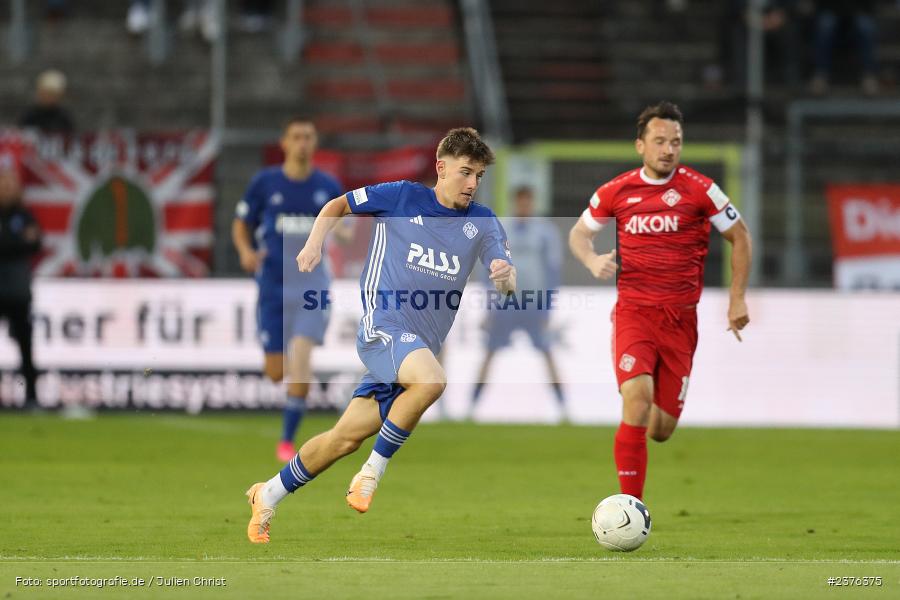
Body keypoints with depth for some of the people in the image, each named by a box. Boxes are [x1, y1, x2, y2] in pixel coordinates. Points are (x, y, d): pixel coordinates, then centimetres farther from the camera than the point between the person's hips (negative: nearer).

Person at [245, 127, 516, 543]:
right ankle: (373, 472, -18)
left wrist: (505, 277, -26)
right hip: (383, 327, -4)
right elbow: (338, 206, 12)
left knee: (346, 437, 4)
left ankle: (268, 496, 24)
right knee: (430, 380, -35)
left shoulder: (482, 223, 6)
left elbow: (507, 285, -2)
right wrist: (314, 244, -5)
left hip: (422, 347, 4)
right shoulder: (402, 197, -2)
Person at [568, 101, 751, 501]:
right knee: (637, 400, -23)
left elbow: (739, 236, 9)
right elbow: (578, 233, 17)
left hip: (680, 318, 1)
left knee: (661, 430, 1)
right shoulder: (616, 191, 2)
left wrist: (737, 299, 5)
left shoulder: (698, 190, -2)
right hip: (633, 312, -1)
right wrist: (592, 261, -5)